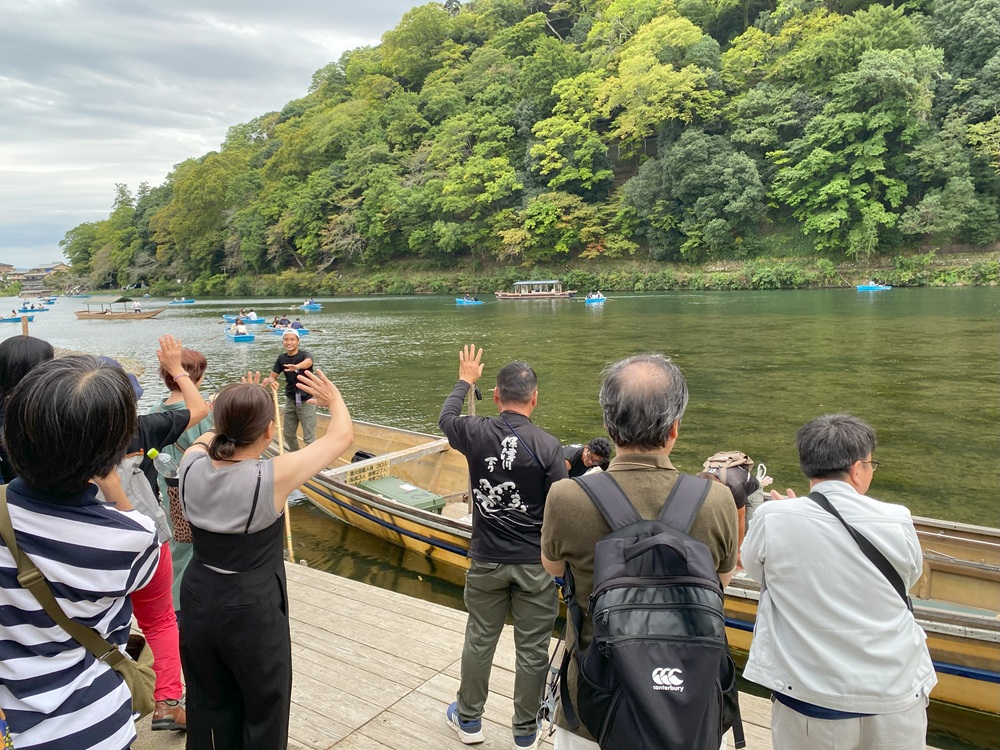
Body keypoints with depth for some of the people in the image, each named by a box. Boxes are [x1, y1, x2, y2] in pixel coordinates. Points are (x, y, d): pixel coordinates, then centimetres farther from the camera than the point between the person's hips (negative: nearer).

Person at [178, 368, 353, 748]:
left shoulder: (191, 466, -12)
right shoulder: (274, 477, -24)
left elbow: (207, 438, 15)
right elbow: (342, 436, -11)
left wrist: (237, 408, 23)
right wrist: (334, 398, 7)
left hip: (198, 602, 5)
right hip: (253, 610, -5)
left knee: (209, 705, 25)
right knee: (264, 710, 18)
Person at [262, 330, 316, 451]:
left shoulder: (305, 354, -17)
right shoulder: (281, 358, 0)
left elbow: (308, 362, -41)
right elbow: (273, 376, 0)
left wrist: (297, 366, -64)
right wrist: (269, 381, -25)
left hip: (306, 401, -6)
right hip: (290, 400, 6)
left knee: (309, 438, -7)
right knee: (288, 434, 16)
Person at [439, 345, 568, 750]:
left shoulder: (476, 433, -10)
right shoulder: (547, 446, -16)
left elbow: (445, 417, 14)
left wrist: (465, 380, 29)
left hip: (486, 561, 2)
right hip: (535, 565, -2)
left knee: (479, 641, 19)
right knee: (532, 650, 13)